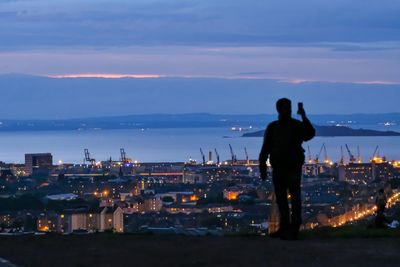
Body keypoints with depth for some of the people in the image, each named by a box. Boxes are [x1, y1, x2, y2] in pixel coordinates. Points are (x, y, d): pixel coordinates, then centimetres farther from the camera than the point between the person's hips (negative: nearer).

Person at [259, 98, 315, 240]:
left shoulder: (297, 126, -2)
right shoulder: (272, 127, 6)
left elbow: (310, 134, -23)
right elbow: (265, 149, 6)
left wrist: (304, 117, -31)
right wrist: (262, 168, 1)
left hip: (293, 169, -4)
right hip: (278, 169, 4)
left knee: (295, 199, -8)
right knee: (281, 199, 8)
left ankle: (293, 230, -11)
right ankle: (284, 228, 16)